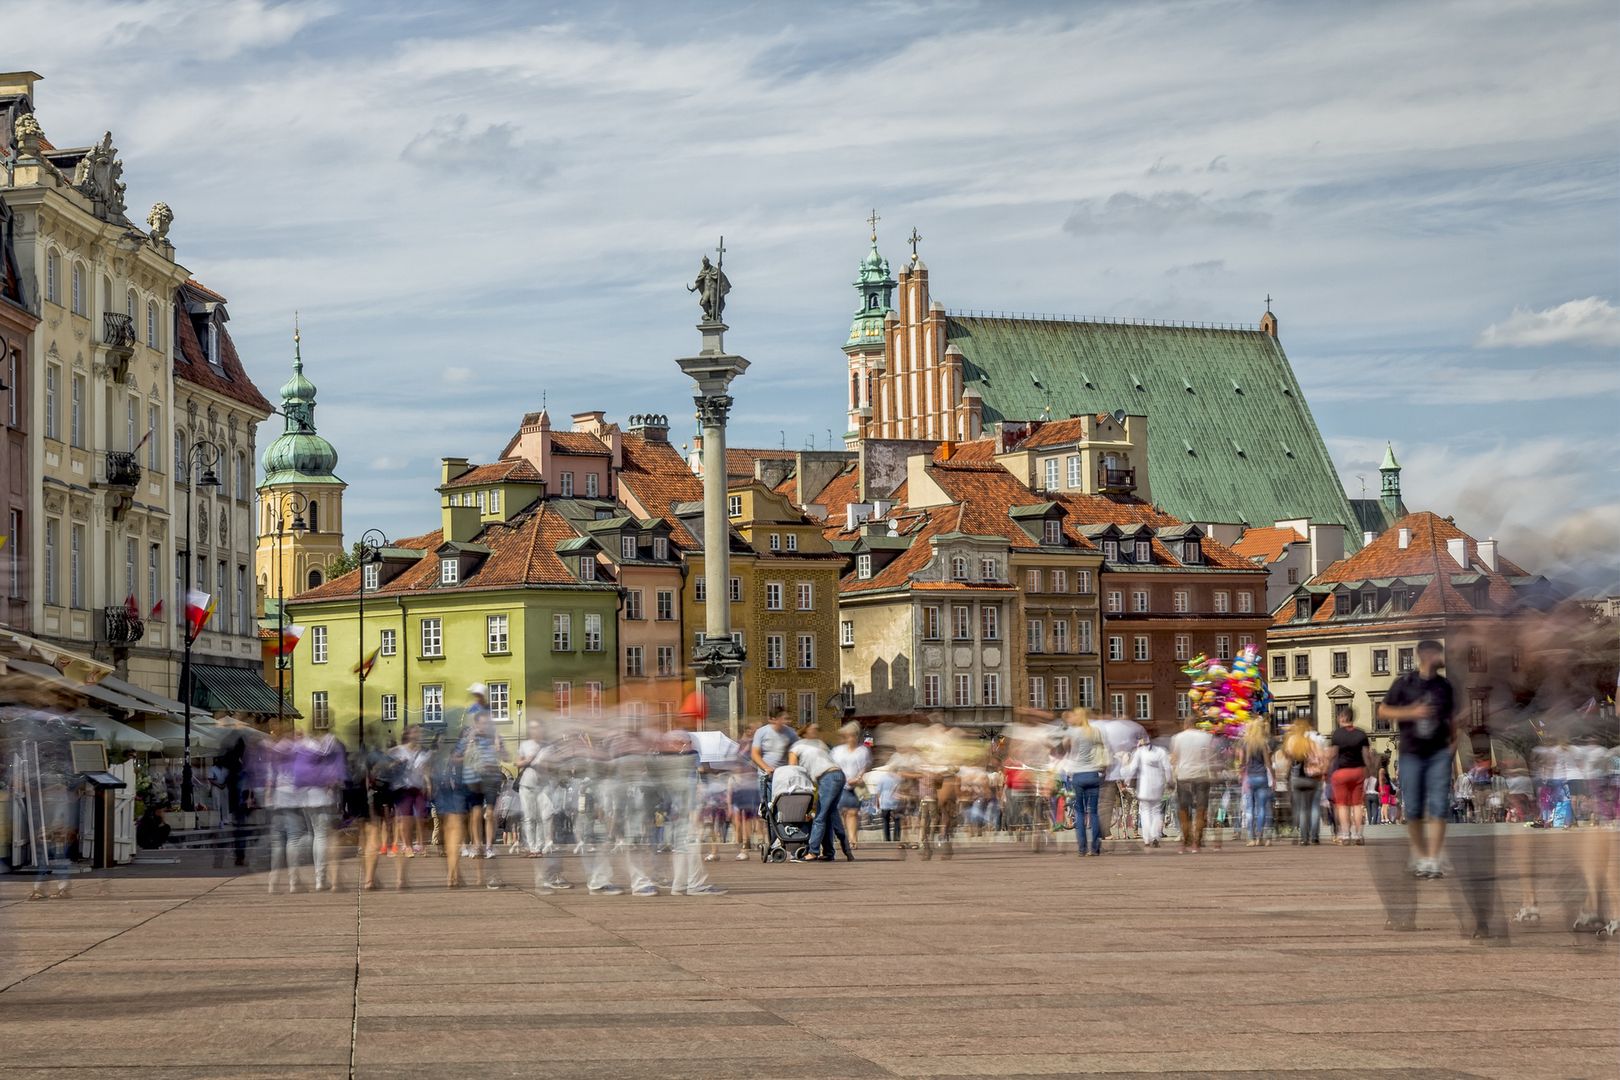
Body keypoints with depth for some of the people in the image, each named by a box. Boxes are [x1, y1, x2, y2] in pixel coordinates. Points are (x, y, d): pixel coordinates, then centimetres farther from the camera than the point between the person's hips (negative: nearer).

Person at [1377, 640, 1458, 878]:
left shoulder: (1445, 686, 7)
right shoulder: (1405, 683, -2)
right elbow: (1383, 711, 1)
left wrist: (1454, 741, 4)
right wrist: (1412, 713, -12)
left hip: (1439, 753, 1)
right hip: (1411, 753, -1)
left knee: (1438, 808, -10)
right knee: (1413, 810, 3)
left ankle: (1433, 861, -11)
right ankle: (1419, 855, 22)